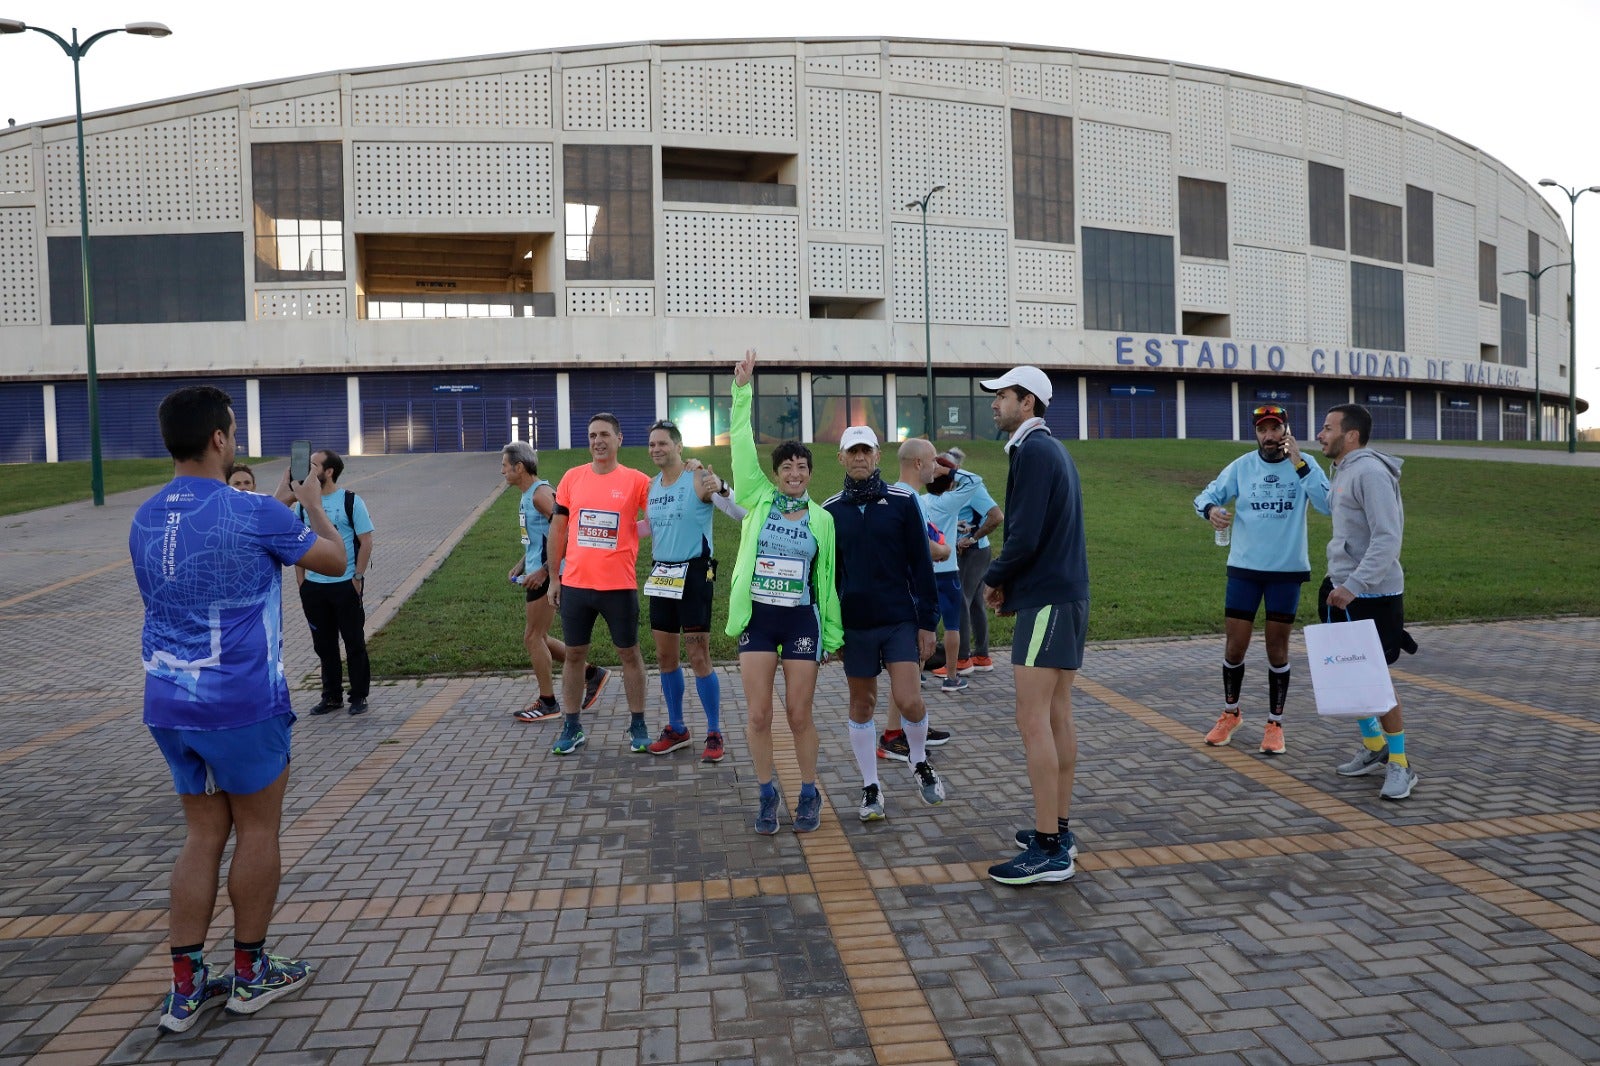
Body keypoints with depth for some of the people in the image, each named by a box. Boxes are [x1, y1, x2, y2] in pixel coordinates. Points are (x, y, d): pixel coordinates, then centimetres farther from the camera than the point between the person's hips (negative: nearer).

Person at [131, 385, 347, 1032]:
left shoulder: (144, 519, 6)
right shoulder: (252, 512, -16)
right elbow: (334, 561, -3)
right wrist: (312, 504, 14)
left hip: (168, 704, 6)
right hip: (242, 704, -6)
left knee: (204, 833, 15)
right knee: (258, 831, 10)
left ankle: (186, 987, 18)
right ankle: (250, 973, 22)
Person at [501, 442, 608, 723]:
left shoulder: (541, 494, -15)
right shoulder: (527, 496, 15)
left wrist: (544, 570, -23)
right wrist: (521, 565, 15)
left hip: (546, 577, -10)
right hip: (535, 575, 10)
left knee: (533, 638, -2)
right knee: (537, 638, 15)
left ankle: (548, 703, 10)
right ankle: (591, 673, 22)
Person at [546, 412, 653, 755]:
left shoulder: (636, 480, -4)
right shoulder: (572, 478, 4)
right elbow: (558, 528, 10)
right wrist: (553, 578, 9)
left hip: (619, 585, -2)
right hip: (575, 584, 3)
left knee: (629, 653, 9)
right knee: (574, 655, 11)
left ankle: (637, 726, 21)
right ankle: (572, 727, 23)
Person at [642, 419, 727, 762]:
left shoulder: (699, 480, -12)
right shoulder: (650, 486, 9)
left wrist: (719, 487, -44)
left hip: (693, 574, -7)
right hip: (661, 576, 7)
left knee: (699, 658, -5)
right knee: (665, 656, 12)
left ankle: (714, 734, 7)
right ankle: (676, 728, 26)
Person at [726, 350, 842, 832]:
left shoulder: (821, 519, 4)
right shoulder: (759, 500, 2)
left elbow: (827, 580, 7)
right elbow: (742, 446, -6)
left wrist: (832, 635, 8)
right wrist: (742, 391, -12)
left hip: (802, 620, 0)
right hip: (757, 616, 0)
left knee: (799, 714, 4)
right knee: (759, 714, 2)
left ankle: (809, 794, 22)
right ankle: (767, 795, 19)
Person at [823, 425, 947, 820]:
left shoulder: (902, 502, -2)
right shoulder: (831, 511, 3)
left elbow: (921, 565, 0)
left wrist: (927, 623, -3)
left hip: (901, 620, -2)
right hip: (854, 624, 2)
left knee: (908, 701, -11)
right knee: (862, 705, 8)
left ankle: (919, 760, 19)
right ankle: (871, 788, 22)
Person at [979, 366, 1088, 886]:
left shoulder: (1033, 451, -13)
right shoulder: (1054, 450, 18)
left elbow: (1025, 537, -21)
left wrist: (993, 579, -4)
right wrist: (1010, 581, 8)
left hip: (1046, 600, -10)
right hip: (1069, 594, 10)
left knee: (1033, 720, -9)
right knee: (1057, 716, 13)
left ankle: (1049, 850, -6)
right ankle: (1059, 828, 21)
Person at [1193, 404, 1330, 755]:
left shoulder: (1305, 465, -5)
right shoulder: (1241, 466, -1)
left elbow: (1327, 505, -19)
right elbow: (1205, 495, 2)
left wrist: (1298, 464, -27)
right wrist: (1211, 509, -22)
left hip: (1287, 570, -1)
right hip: (1244, 568, 1)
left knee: (1277, 648, 8)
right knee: (1235, 645, 6)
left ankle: (1274, 724, 21)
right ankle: (1230, 714, 27)